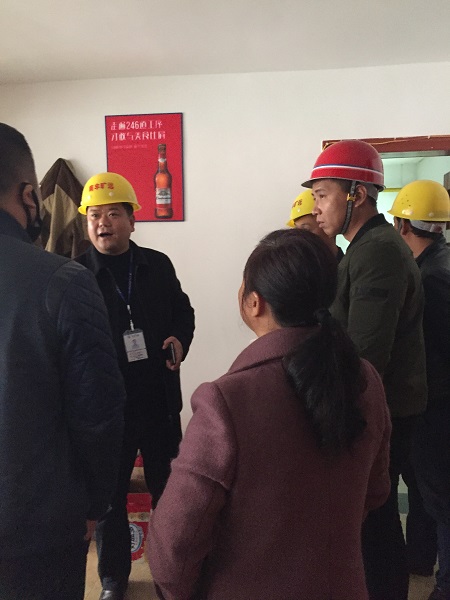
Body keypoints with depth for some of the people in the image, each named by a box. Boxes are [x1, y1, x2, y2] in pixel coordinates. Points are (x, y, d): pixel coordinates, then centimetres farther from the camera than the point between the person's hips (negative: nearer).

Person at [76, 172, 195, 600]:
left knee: (167, 485, 20)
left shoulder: (158, 265, 1)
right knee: (109, 493, 15)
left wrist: (180, 340, -6)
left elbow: (182, 310, 13)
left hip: (159, 398, 3)